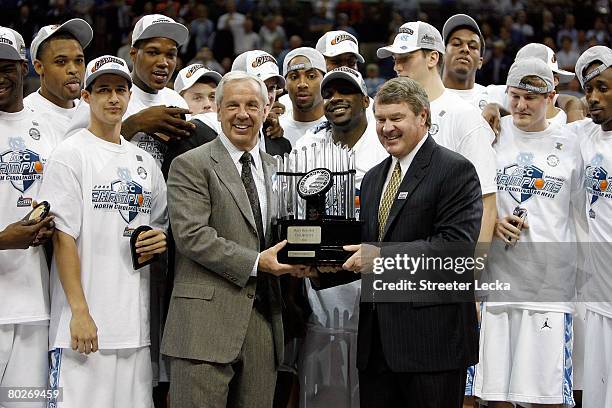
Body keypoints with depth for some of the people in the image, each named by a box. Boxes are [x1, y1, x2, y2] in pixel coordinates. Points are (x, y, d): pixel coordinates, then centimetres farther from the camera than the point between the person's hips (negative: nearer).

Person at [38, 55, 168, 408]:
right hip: (86, 323, -6)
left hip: (136, 321, 6)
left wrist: (161, 240, 1)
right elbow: (64, 237, -9)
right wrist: (79, 312, -16)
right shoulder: (71, 155, -2)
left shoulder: (145, 162, 16)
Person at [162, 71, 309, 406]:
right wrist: (255, 263, -15)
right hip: (208, 323, -6)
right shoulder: (190, 165, -1)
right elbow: (191, 235, -12)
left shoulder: (274, 169, 19)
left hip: (263, 325, 6)